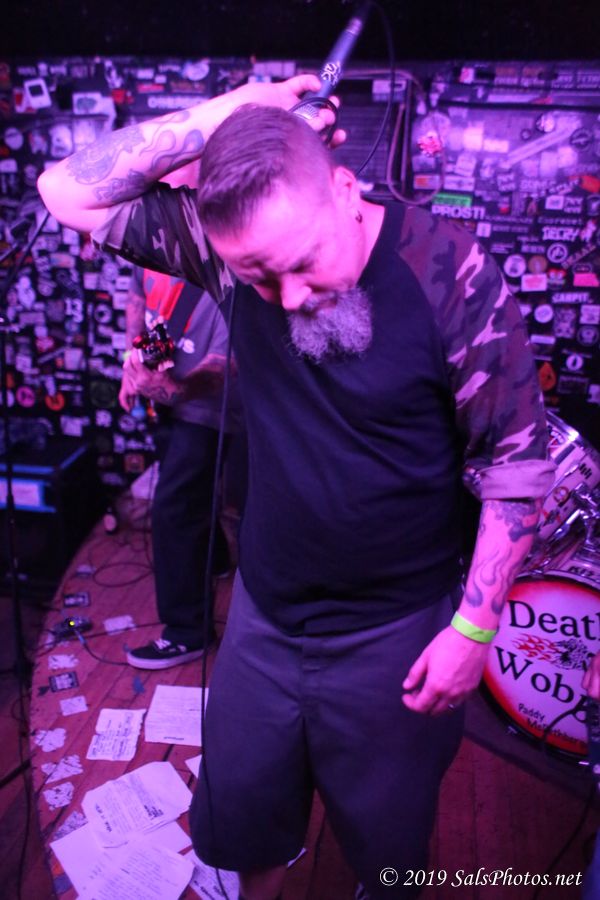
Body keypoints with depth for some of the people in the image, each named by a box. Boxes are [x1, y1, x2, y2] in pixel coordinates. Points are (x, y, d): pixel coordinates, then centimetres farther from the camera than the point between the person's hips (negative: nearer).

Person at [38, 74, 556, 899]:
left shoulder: (451, 274, -21)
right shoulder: (236, 238, -11)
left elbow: (516, 467, -14)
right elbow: (69, 192, -9)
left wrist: (473, 628, -13)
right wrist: (219, 117, -20)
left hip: (394, 635, -3)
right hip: (263, 616, 4)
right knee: (240, 811, 25)